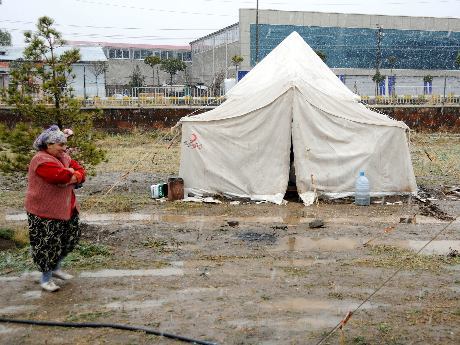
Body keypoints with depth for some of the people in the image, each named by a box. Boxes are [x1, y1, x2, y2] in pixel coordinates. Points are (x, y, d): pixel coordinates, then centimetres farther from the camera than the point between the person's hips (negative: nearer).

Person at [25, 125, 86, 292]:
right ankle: (46, 278, 17)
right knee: (47, 244, -1)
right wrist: (70, 172, -12)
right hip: (45, 212, -9)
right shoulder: (41, 160, -20)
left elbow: (80, 172, 2)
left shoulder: (64, 157, 9)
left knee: (71, 237, 16)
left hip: (67, 208, 9)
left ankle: (55, 267, 35)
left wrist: (72, 178, -19)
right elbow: (61, 176, -32)